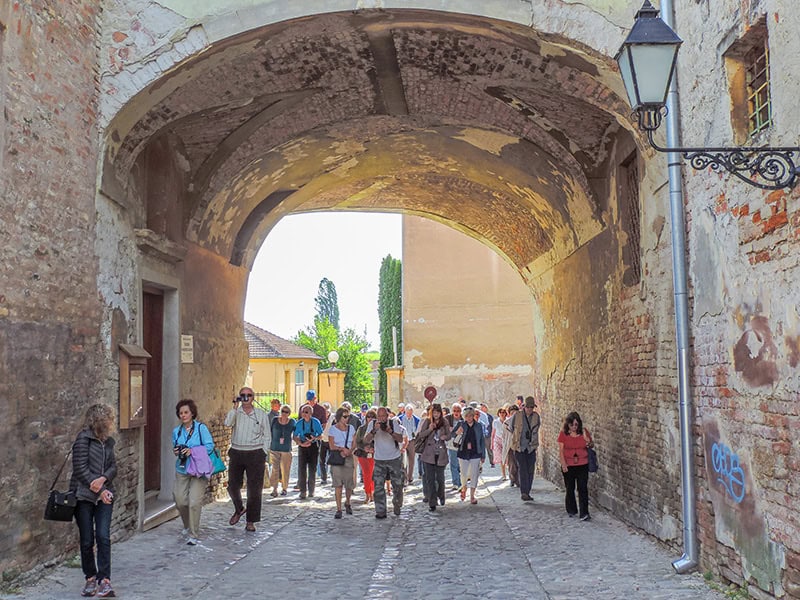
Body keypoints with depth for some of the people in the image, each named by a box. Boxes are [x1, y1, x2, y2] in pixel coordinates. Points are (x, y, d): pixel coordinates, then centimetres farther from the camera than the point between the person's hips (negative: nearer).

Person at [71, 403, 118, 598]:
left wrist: (103, 479, -13)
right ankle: (90, 578, 19)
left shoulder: (108, 441, 10)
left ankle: (104, 580, -5)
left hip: (104, 497, 4)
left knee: (103, 537, -6)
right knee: (87, 541, 3)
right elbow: (81, 469, -13)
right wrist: (100, 490, -13)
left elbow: (113, 466, 8)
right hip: (84, 496, -4)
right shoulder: (84, 439, -9)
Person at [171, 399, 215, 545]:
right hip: (181, 470, 5)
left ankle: (193, 535, -3)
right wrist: (176, 452, -2)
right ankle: (188, 526, 33)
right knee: (180, 501, 4)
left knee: (194, 502, -12)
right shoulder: (176, 431, 10)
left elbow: (210, 446, -10)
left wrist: (192, 451, -20)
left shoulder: (201, 428, -6)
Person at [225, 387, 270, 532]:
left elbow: (267, 436, 6)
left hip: (255, 454, -1)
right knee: (233, 486, 5)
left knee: (254, 489, -1)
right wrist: (235, 407, -16)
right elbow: (228, 423, -17)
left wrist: (264, 455, 0)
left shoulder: (261, 414, 3)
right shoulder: (236, 412, 5)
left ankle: (251, 521, 9)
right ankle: (239, 509, 34)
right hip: (236, 453, 2)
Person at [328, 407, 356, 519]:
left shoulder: (351, 428, 11)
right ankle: (339, 509, -2)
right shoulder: (333, 429, 1)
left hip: (348, 458, 2)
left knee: (350, 484, -1)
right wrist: (342, 449, -18)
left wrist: (349, 451, -11)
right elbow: (332, 446, -3)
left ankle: (347, 503, 27)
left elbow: (354, 443, 8)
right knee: (338, 484, -6)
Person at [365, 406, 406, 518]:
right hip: (379, 460, 0)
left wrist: (391, 431, -27)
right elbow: (366, 440, -12)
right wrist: (374, 430, -28)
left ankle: (397, 506, 31)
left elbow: (401, 439, -11)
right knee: (378, 487, -4)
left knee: (397, 485, 7)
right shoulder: (372, 424, -3)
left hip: (395, 459, 0)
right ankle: (380, 512, 3)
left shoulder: (394, 423, -5)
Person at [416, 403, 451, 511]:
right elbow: (420, 435, -2)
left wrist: (445, 437, -12)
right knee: (430, 479, -2)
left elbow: (449, 436, 11)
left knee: (440, 477, 7)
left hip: (441, 453, 1)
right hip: (429, 454, -1)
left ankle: (441, 496, 34)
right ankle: (432, 503, 3)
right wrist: (429, 429, -18)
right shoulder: (427, 422, -1)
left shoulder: (445, 422, 2)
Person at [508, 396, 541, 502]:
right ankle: (523, 493, -14)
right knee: (522, 470, -12)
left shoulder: (536, 416, 4)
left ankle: (527, 493, 14)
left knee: (530, 471, 4)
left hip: (531, 448, 3)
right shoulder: (517, 416, -4)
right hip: (519, 448, -3)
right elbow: (512, 429, 9)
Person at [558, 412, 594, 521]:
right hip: (568, 466, 0)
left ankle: (584, 514, -9)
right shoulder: (563, 433, -5)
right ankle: (571, 510, 29)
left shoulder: (584, 431, -1)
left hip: (582, 465, 0)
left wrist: (589, 443, -13)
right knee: (570, 488, 12)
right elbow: (561, 450, -4)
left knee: (583, 488, -8)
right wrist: (563, 464, -14)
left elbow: (591, 444, 11)